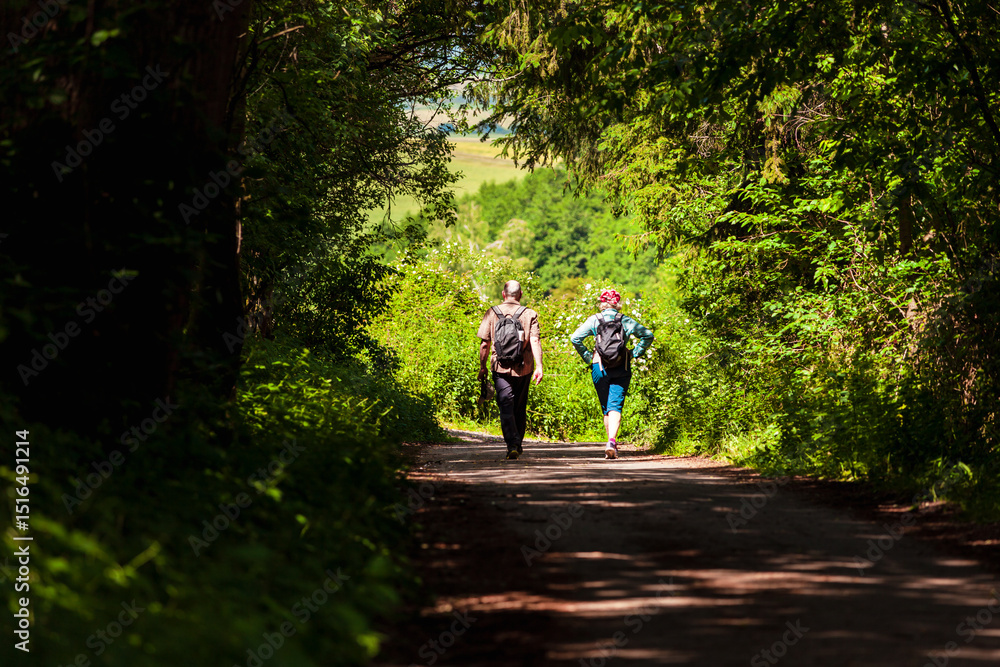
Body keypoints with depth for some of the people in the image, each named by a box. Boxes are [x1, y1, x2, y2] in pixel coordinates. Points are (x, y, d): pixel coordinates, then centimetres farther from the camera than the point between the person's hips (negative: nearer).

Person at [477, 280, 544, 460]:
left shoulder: (492, 313, 1)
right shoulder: (530, 314, 1)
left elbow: (485, 344, 1)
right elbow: (535, 341, -8)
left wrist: (482, 367, 11)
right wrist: (539, 366, -11)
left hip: (500, 368, -1)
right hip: (523, 368, 1)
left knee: (506, 407, -3)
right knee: (520, 407, 16)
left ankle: (512, 445, -18)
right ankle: (518, 444, 27)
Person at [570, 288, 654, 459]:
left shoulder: (594, 320, 1)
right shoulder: (625, 321, 4)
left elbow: (575, 338, -7)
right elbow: (648, 335, 3)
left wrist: (587, 356, 2)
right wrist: (634, 354, 7)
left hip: (600, 368, 0)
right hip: (621, 368, 0)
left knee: (606, 408, 14)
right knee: (615, 407, -6)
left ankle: (611, 443, 19)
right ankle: (612, 441, -25)